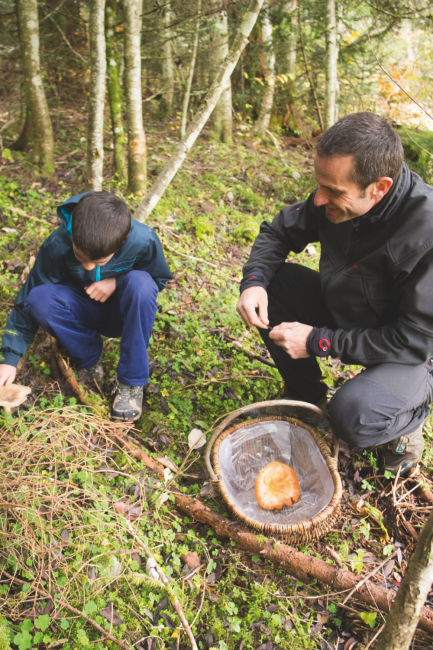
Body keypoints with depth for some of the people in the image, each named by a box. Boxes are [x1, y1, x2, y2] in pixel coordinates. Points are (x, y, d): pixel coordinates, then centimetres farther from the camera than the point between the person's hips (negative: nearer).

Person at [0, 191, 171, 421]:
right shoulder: (57, 246, -25)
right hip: (83, 314, 1)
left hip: (124, 313, -1)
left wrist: (116, 282, -25)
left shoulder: (144, 242, -27)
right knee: (40, 298, -30)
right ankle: (90, 357, -7)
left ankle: (132, 380, -23)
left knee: (139, 283, -35)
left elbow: (157, 281, -6)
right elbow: (28, 299, -15)